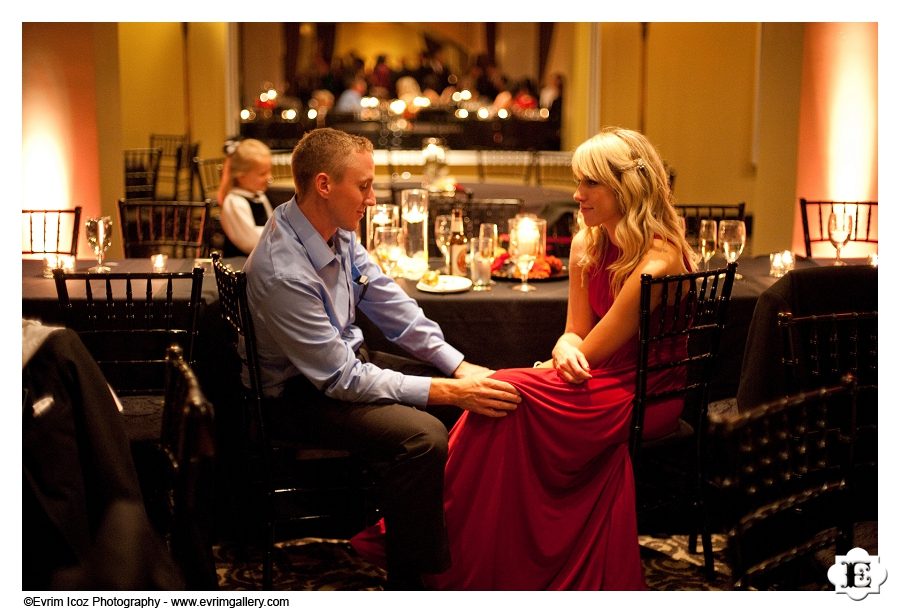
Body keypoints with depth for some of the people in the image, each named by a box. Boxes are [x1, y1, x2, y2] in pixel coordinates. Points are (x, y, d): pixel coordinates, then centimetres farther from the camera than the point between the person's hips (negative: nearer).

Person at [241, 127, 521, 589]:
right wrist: (448, 391, -27)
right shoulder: (282, 272, -30)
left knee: (472, 398, 1)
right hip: (302, 395, -9)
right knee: (423, 435, -28)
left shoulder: (339, 232, -5)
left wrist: (460, 366, -9)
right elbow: (341, 379, -27)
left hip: (347, 358, 9)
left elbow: (393, 307, 2)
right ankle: (409, 580, -9)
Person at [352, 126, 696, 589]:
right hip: (603, 380, 7)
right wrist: (565, 349, -16)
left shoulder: (656, 260, -22)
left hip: (647, 395, -7)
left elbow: (593, 351, -19)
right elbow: (575, 334, 7)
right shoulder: (588, 243, 5)